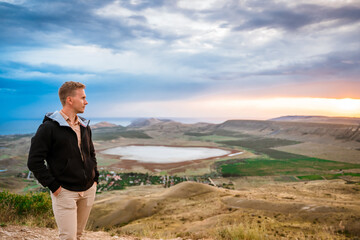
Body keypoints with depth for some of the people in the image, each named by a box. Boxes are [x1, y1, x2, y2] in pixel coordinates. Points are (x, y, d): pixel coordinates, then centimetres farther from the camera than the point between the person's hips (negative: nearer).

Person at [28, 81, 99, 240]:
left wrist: (95, 178, 12)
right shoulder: (49, 127, -12)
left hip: (88, 190, 7)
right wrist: (53, 186, -13)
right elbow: (34, 162, -13)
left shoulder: (85, 126, 10)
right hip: (65, 192, -6)